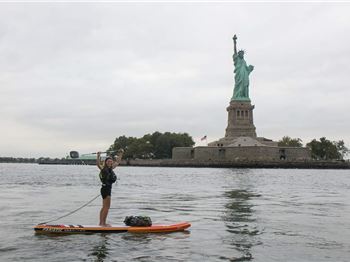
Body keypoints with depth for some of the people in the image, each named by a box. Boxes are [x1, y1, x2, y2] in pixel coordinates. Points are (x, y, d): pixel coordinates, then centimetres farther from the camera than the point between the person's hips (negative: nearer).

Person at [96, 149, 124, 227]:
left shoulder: (111, 169, 10)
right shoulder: (103, 169, -10)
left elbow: (117, 162, 24)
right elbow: (98, 164, -30)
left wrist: (120, 154, 23)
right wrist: (98, 156, -42)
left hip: (108, 189, 9)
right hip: (105, 189, -9)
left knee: (104, 207, 13)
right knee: (107, 207, -7)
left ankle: (101, 223, 19)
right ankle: (103, 223, -3)